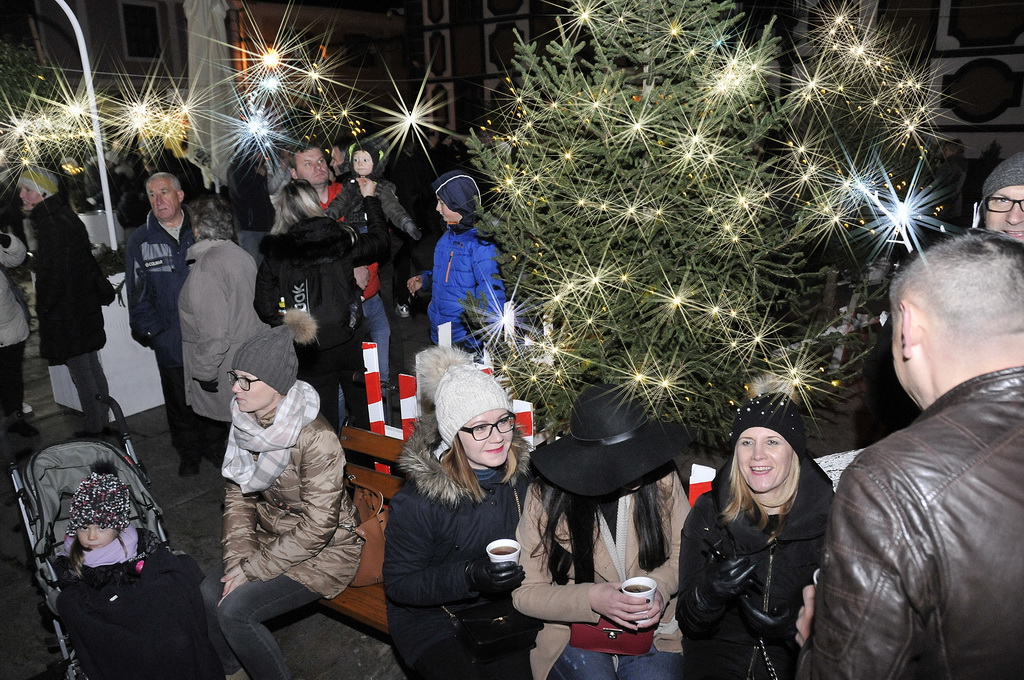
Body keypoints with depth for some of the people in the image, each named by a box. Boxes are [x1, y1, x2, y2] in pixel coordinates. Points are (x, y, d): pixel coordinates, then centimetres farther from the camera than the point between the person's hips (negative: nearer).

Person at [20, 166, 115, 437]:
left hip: (67, 316, -10)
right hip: (87, 308, 10)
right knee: (93, 369, 16)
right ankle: (102, 423, 25)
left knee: (81, 374, 0)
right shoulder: (68, 217, 11)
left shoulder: (51, 225, -18)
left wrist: (44, 311, -12)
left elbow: (52, 275, -21)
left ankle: (94, 429, 10)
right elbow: (88, 261, 17)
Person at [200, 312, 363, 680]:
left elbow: (316, 528, -25)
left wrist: (252, 569, -18)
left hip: (322, 552, -7)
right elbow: (237, 495, 3)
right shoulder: (246, 423, -4)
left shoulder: (316, 439, -28)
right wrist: (239, 558, -10)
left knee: (235, 609, -18)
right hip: (270, 536, 7)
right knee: (208, 592, -9)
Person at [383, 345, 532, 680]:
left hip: (500, 604, 3)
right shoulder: (417, 501, -21)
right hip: (431, 614, -3)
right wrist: (470, 576, -27)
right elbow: (398, 584, -14)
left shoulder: (522, 475, -7)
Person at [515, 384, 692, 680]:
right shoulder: (546, 498, -13)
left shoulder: (660, 478, -8)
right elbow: (525, 591, -7)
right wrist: (591, 599, -22)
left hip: (651, 631, 2)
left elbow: (685, 551, 5)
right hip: (575, 633, -2)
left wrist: (659, 587, -15)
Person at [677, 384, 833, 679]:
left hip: (800, 654, 2)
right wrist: (708, 594, -24)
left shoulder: (827, 515, -4)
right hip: (721, 648, -1)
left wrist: (794, 625, -17)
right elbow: (689, 624, -3)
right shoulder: (708, 513, -3)